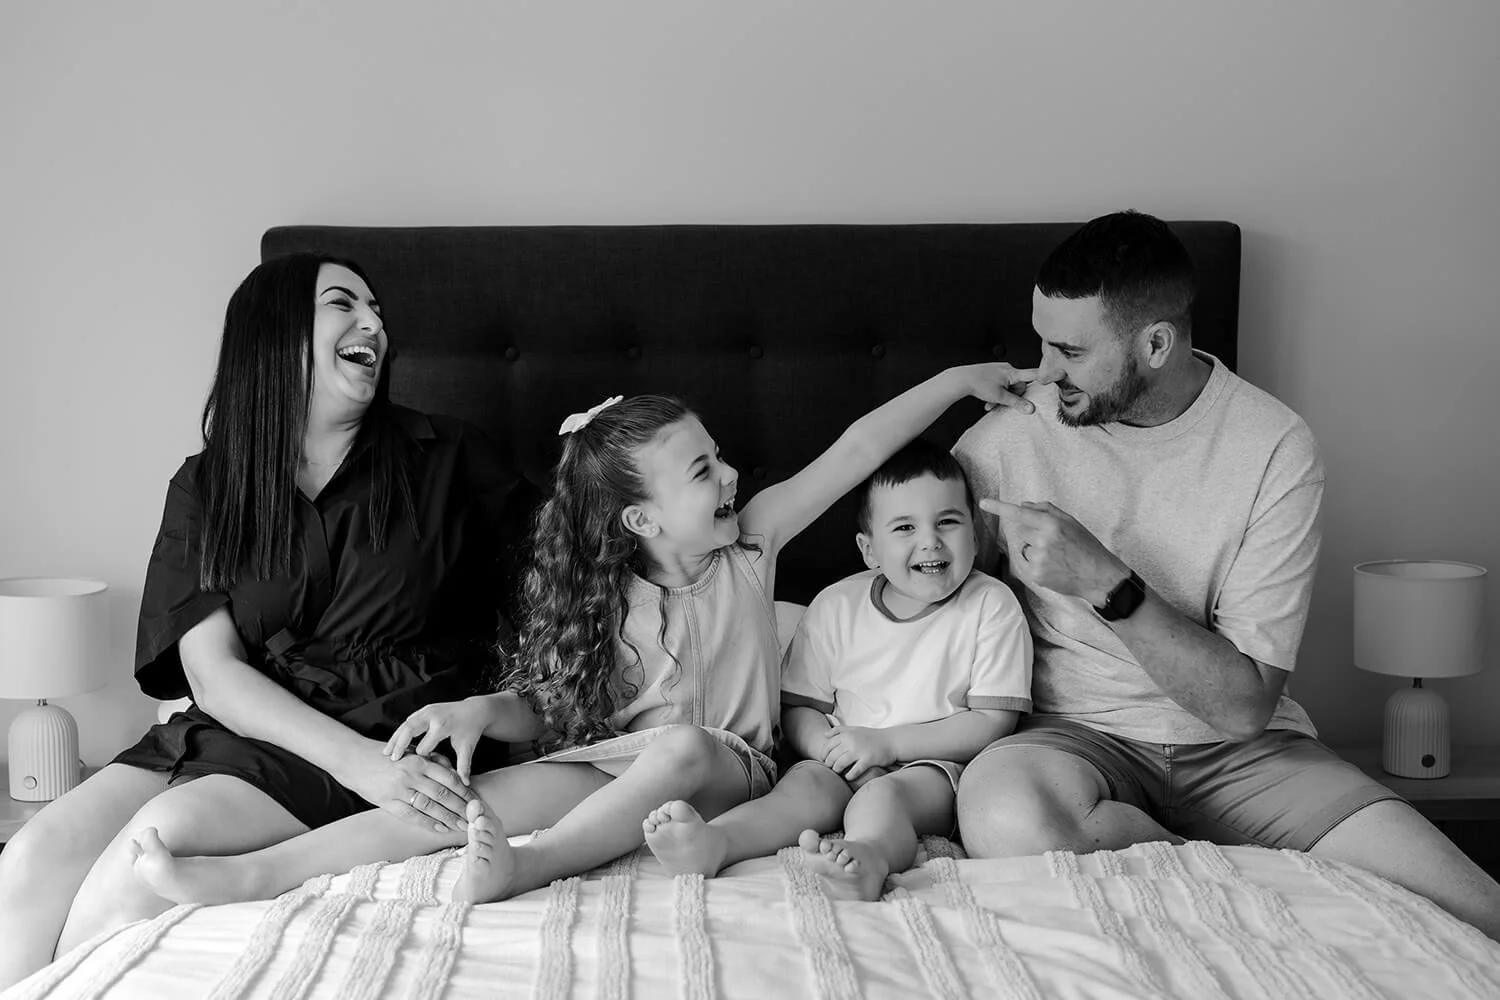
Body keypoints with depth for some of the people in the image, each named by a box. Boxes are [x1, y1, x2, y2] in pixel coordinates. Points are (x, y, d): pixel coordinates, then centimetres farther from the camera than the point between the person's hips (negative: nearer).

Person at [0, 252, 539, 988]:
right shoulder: (205, 487, 10)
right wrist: (353, 759, -19)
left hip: (390, 738, -3)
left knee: (168, 831, -29)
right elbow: (212, 671, -2)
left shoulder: (440, 458, 7)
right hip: (248, 727, 3)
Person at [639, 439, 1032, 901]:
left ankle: (868, 857, -66)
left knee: (881, 798, -33)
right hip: (847, 763, 3)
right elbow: (798, 708, 10)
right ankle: (712, 843, -53)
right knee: (802, 788, -27)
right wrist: (829, 746, -15)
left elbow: (993, 722, -7)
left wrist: (886, 742, -13)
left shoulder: (992, 605, -2)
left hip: (935, 764, -3)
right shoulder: (835, 607, 6)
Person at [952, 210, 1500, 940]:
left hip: (1237, 748, -2)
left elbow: (1245, 704, -13)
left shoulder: (1275, 448, -10)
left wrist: (1107, 584, -24)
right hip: (1078, 734, 2)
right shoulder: (1016, 429, -6)